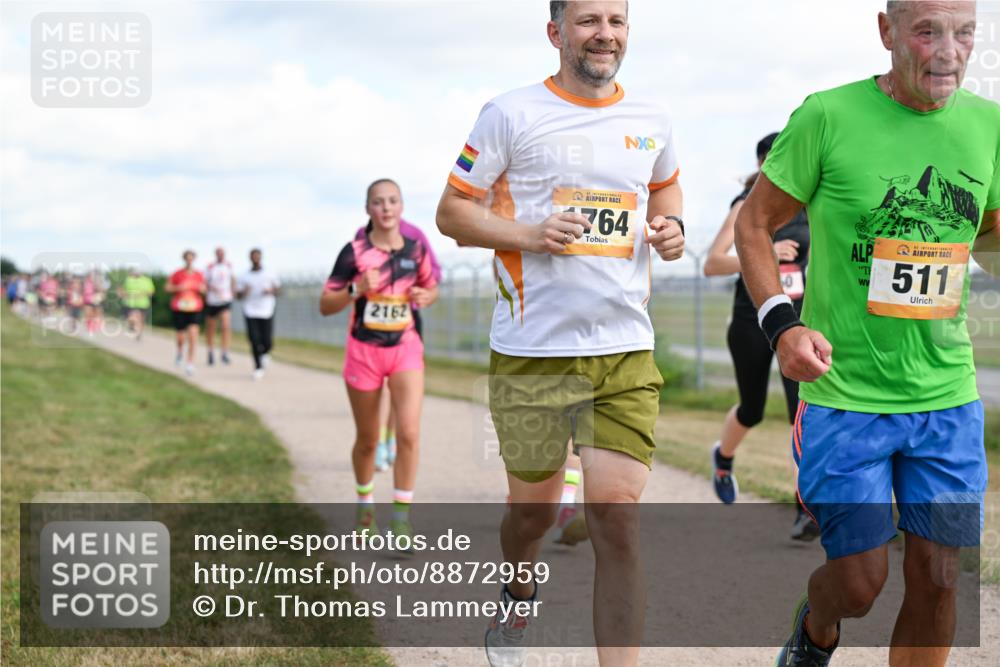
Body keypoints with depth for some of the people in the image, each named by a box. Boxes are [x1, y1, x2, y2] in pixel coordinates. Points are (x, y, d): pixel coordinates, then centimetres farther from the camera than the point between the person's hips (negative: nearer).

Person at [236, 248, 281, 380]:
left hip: (267, 311, 0)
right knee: (254, 340, -9)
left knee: (267, 341, -6)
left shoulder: (269, 275, 5)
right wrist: (244, 293, -12)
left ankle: (265, 354, 30)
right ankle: (258, 367, 3)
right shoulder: (244, 277, 7)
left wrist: (271, 291, -11)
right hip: (251, 312, 0)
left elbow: (278, 290, 10)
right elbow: (238, 295, 10)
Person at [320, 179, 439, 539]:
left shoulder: (416, 249, 0)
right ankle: (365, 506, 34)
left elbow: (431, 288, 17)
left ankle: (401, 516, -7)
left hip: (406, 349, 1)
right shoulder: (354, 251, -7)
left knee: (409, 432, -17)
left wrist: (426, 297, -7)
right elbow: (325, 305, -6)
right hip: (364, 351, -1)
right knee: (367, 440, 10)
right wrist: (356, 289, -23)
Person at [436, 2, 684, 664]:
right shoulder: (510, 114, -3)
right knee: (535, 508, 11)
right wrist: (528, 235, -16)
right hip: (532, 350, -2)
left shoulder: (651, 121, 9)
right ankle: (519, 601, 44)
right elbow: (453, 212, 0)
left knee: (617, 514, -8)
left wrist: (671, 228, 6)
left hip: (626, 349, 2)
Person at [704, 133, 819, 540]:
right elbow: (711, 264, -16)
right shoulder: (747, 207, -7)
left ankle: (808, 510, -21)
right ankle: (724, 457, 50)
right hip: (752, 320, -2)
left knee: (804, 405, -17)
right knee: (752, 411, 14)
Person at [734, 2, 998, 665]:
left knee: (938, 581, 3)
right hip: (844, 394, -4)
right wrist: (781, 322, -15)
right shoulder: (828, 118, -11)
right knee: (859, 583, 0)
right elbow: (755, 223, -1)